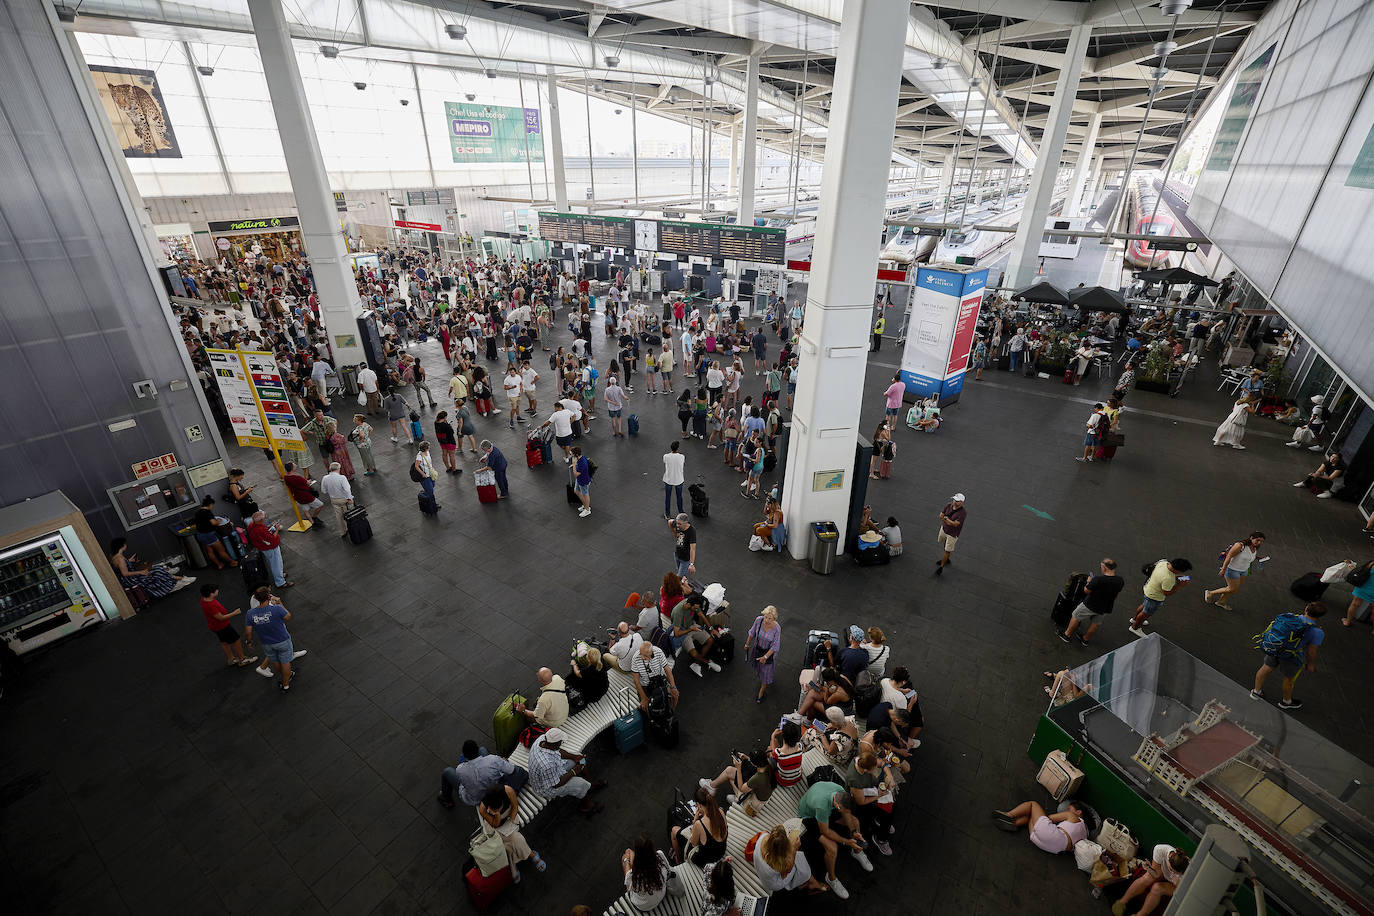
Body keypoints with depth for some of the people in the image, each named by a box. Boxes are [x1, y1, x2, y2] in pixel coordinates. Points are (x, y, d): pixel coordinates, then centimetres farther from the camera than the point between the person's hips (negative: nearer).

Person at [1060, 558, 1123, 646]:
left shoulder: (1098, 579, -34)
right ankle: (1085, 639, 43)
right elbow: (1117, 593, 4)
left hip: (1090, 605, -5)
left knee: (1076, 617, 17)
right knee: (1095, 623, 26)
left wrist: (1089, 582, -3)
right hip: (1104, 608, 5)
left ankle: (1067, 635, 31)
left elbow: (1086, 591, -20)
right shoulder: (1120, 581, -15)